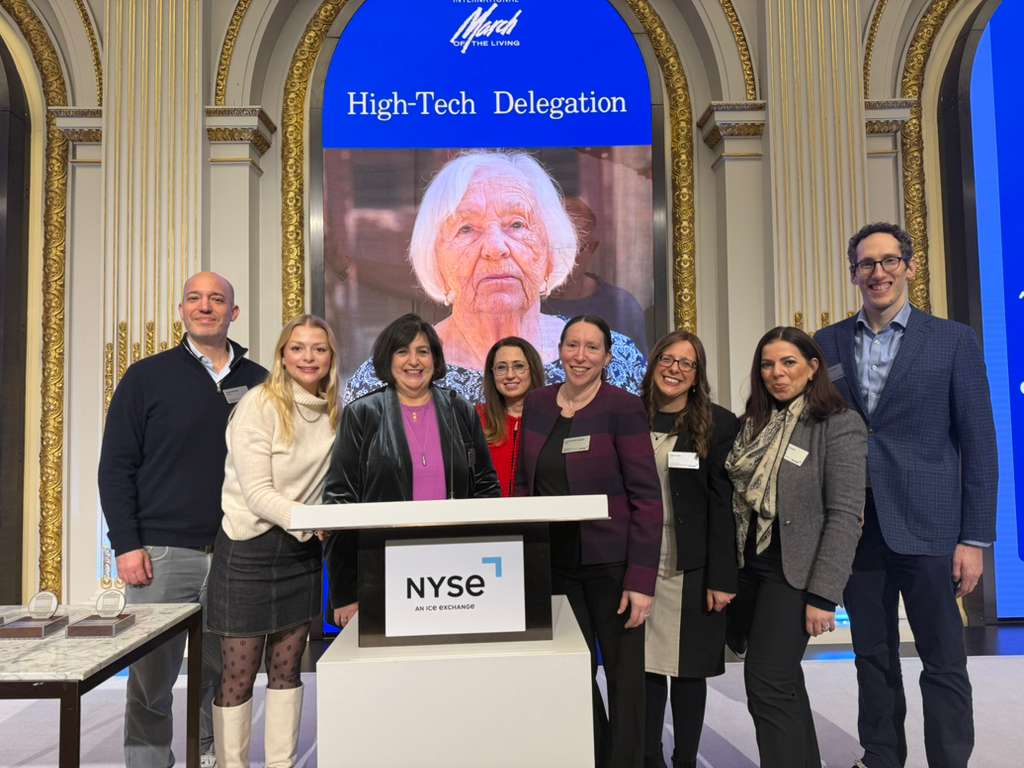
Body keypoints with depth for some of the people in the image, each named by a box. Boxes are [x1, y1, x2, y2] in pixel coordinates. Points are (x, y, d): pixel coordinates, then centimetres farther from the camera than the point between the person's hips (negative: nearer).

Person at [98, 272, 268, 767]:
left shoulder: (258, 382, 8)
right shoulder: (146, 377, 4)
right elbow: (116, 467, 2)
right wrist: (126, 545, -6)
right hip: (162, 552, -1)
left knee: (226, 676, 8)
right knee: (151, 679, 5)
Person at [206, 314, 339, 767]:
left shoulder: (332, 413, 4)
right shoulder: (259, 404, -12)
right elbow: (257, 493, -18)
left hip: (302, 551, 5)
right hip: (249, 548, -5)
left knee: (287, 667, 13)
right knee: (239, 674, 4)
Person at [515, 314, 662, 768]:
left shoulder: (623, 408, -10)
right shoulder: (535, 404, 5)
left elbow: (647, 498, -12)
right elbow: (523, 485, 11)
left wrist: (641, 579, -17)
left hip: (611, 563, -4)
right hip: (553, 562, 4)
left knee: (623, 672, 7)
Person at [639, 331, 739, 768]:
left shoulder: (719, 424, -2)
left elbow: (722, 506, -6)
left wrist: (722, 578, -10)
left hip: (691, 568, -2)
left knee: (688, 667, 8)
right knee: (645, 664, 9)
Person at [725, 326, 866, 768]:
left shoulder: (839, 426, -10)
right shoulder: (755, 424, 8)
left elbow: (845, 515, -14)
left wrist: (823, 595, -18)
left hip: (793, 573, -6)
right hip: (748, 568, 6)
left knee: (767, 684, -7)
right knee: (782, 680, 18)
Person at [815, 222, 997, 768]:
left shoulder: (952, 340, 1)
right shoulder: (827, 344, 7)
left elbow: (977, 444, -1)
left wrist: (974, 538, -6)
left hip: (926, 525, -2)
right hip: (855, 524, 3)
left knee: (944, 662, 6)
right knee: (873, 657, 13)